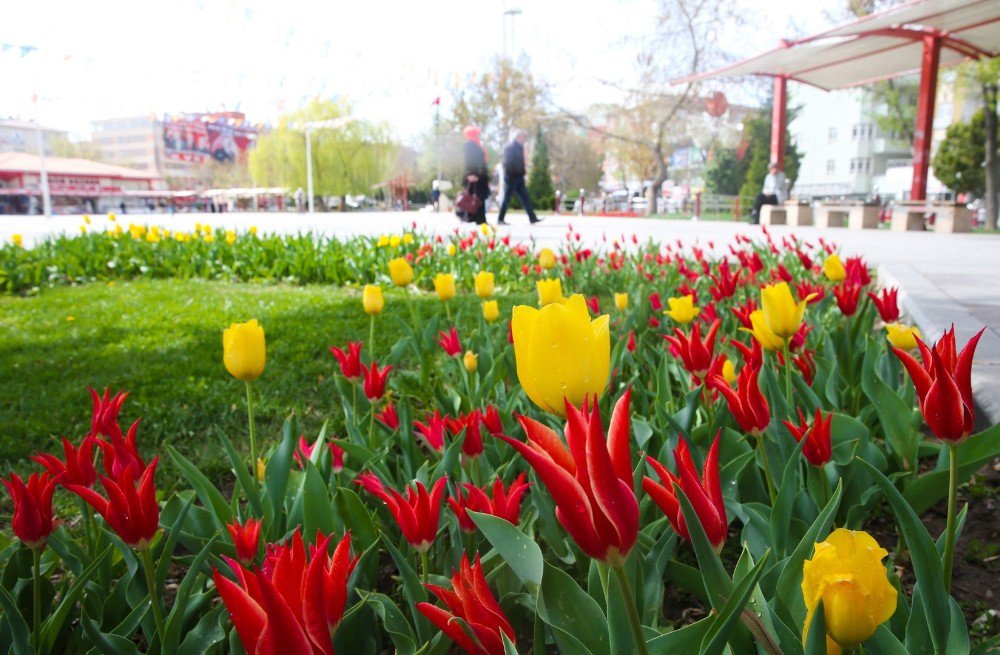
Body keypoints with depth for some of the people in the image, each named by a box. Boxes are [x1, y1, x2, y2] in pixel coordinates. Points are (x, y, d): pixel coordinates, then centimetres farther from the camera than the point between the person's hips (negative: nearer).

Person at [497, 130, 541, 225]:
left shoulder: (519, 147, 17)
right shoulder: (510, 147, -12)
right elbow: (508, 163, -20)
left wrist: (522, 173, 14)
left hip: (519, 178, 9)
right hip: (512, 177, -9)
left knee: (525, 198, 5)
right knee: (507, 198, -4)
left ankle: (533, 218, 5)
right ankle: (500, 220, 3)